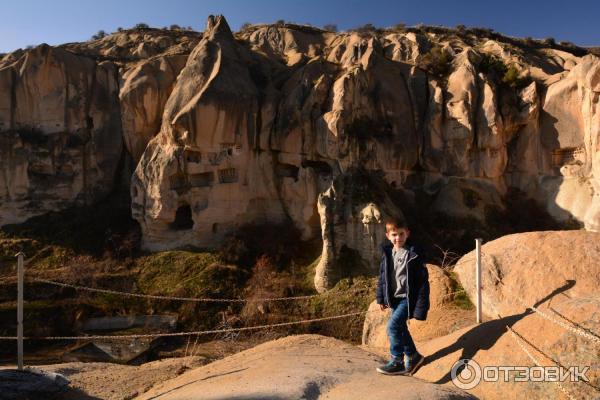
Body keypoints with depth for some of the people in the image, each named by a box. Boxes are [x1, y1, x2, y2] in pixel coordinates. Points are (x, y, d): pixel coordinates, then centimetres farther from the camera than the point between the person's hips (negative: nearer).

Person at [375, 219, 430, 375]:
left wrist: (421, 306, -14)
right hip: (395, 298, 7)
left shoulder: (413, 254, -14)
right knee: (400, 328, 14)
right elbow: (383, 277, 12)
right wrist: (381, 298, 11)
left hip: (408, 298, -7)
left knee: (393, 326, -16)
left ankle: (397, 362, 2)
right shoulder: (387, 253, 3)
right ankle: (412, 357, 33)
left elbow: (423, 280, -12)